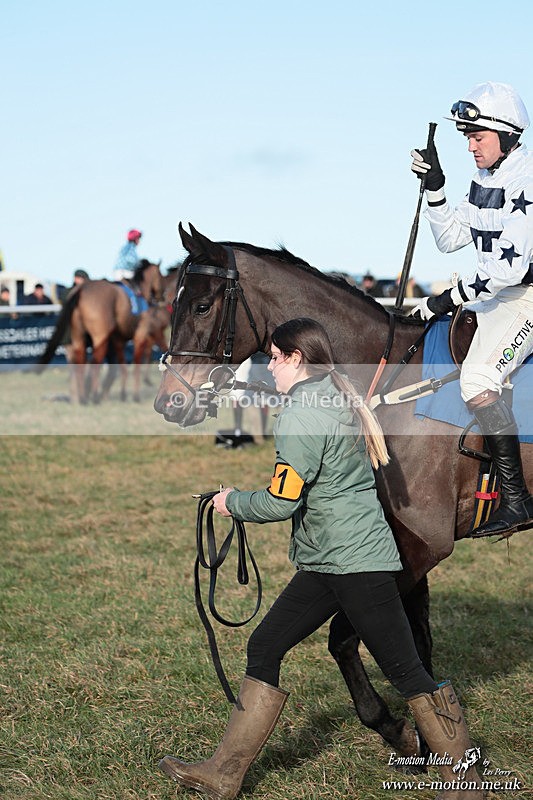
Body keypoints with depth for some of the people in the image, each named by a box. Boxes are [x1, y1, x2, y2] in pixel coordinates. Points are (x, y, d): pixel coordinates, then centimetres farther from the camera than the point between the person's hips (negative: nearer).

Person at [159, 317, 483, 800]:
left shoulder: (301, 414, -14)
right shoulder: (342, 399, 15)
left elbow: (280, 502, -16)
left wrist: (232, 503, 0)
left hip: (356, 562, -11)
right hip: (327, 563, 11)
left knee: (405, 671, -5)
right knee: (264, 650, 9)